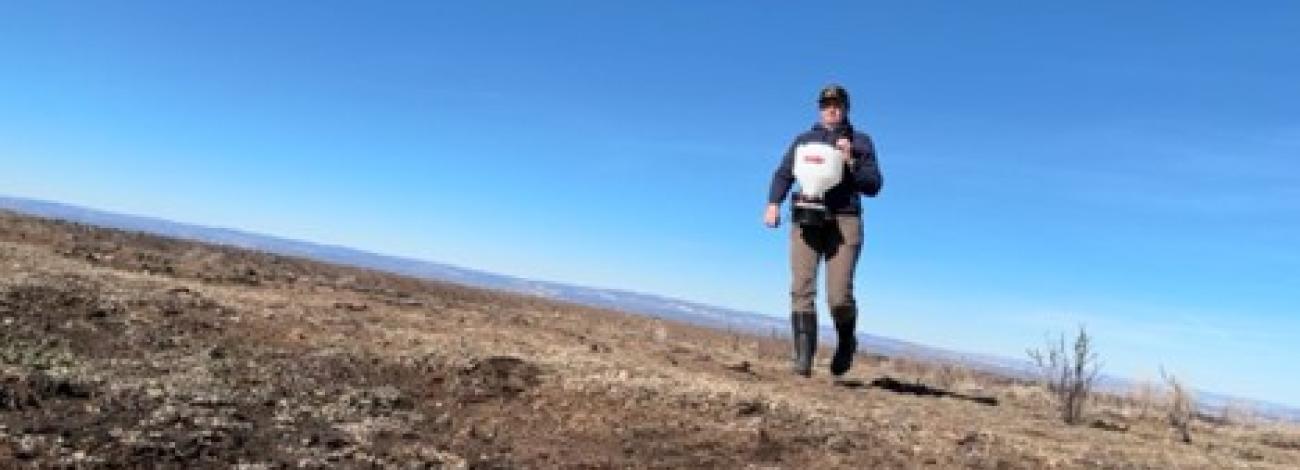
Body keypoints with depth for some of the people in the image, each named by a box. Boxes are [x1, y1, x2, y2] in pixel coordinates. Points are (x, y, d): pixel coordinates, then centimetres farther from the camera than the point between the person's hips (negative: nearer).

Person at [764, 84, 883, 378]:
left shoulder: (861, 142, 17)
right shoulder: (804, 140, 21)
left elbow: (873, 186, 9)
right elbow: (783, 175, 11)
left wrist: (851, 161, -7)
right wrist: (773, 204, -7)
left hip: (844, 222, -2)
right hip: (806, 220, 2)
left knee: (839, 296, -12)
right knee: (802, 289, -12)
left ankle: (846, 341, 18)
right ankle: (803, 359, -11)